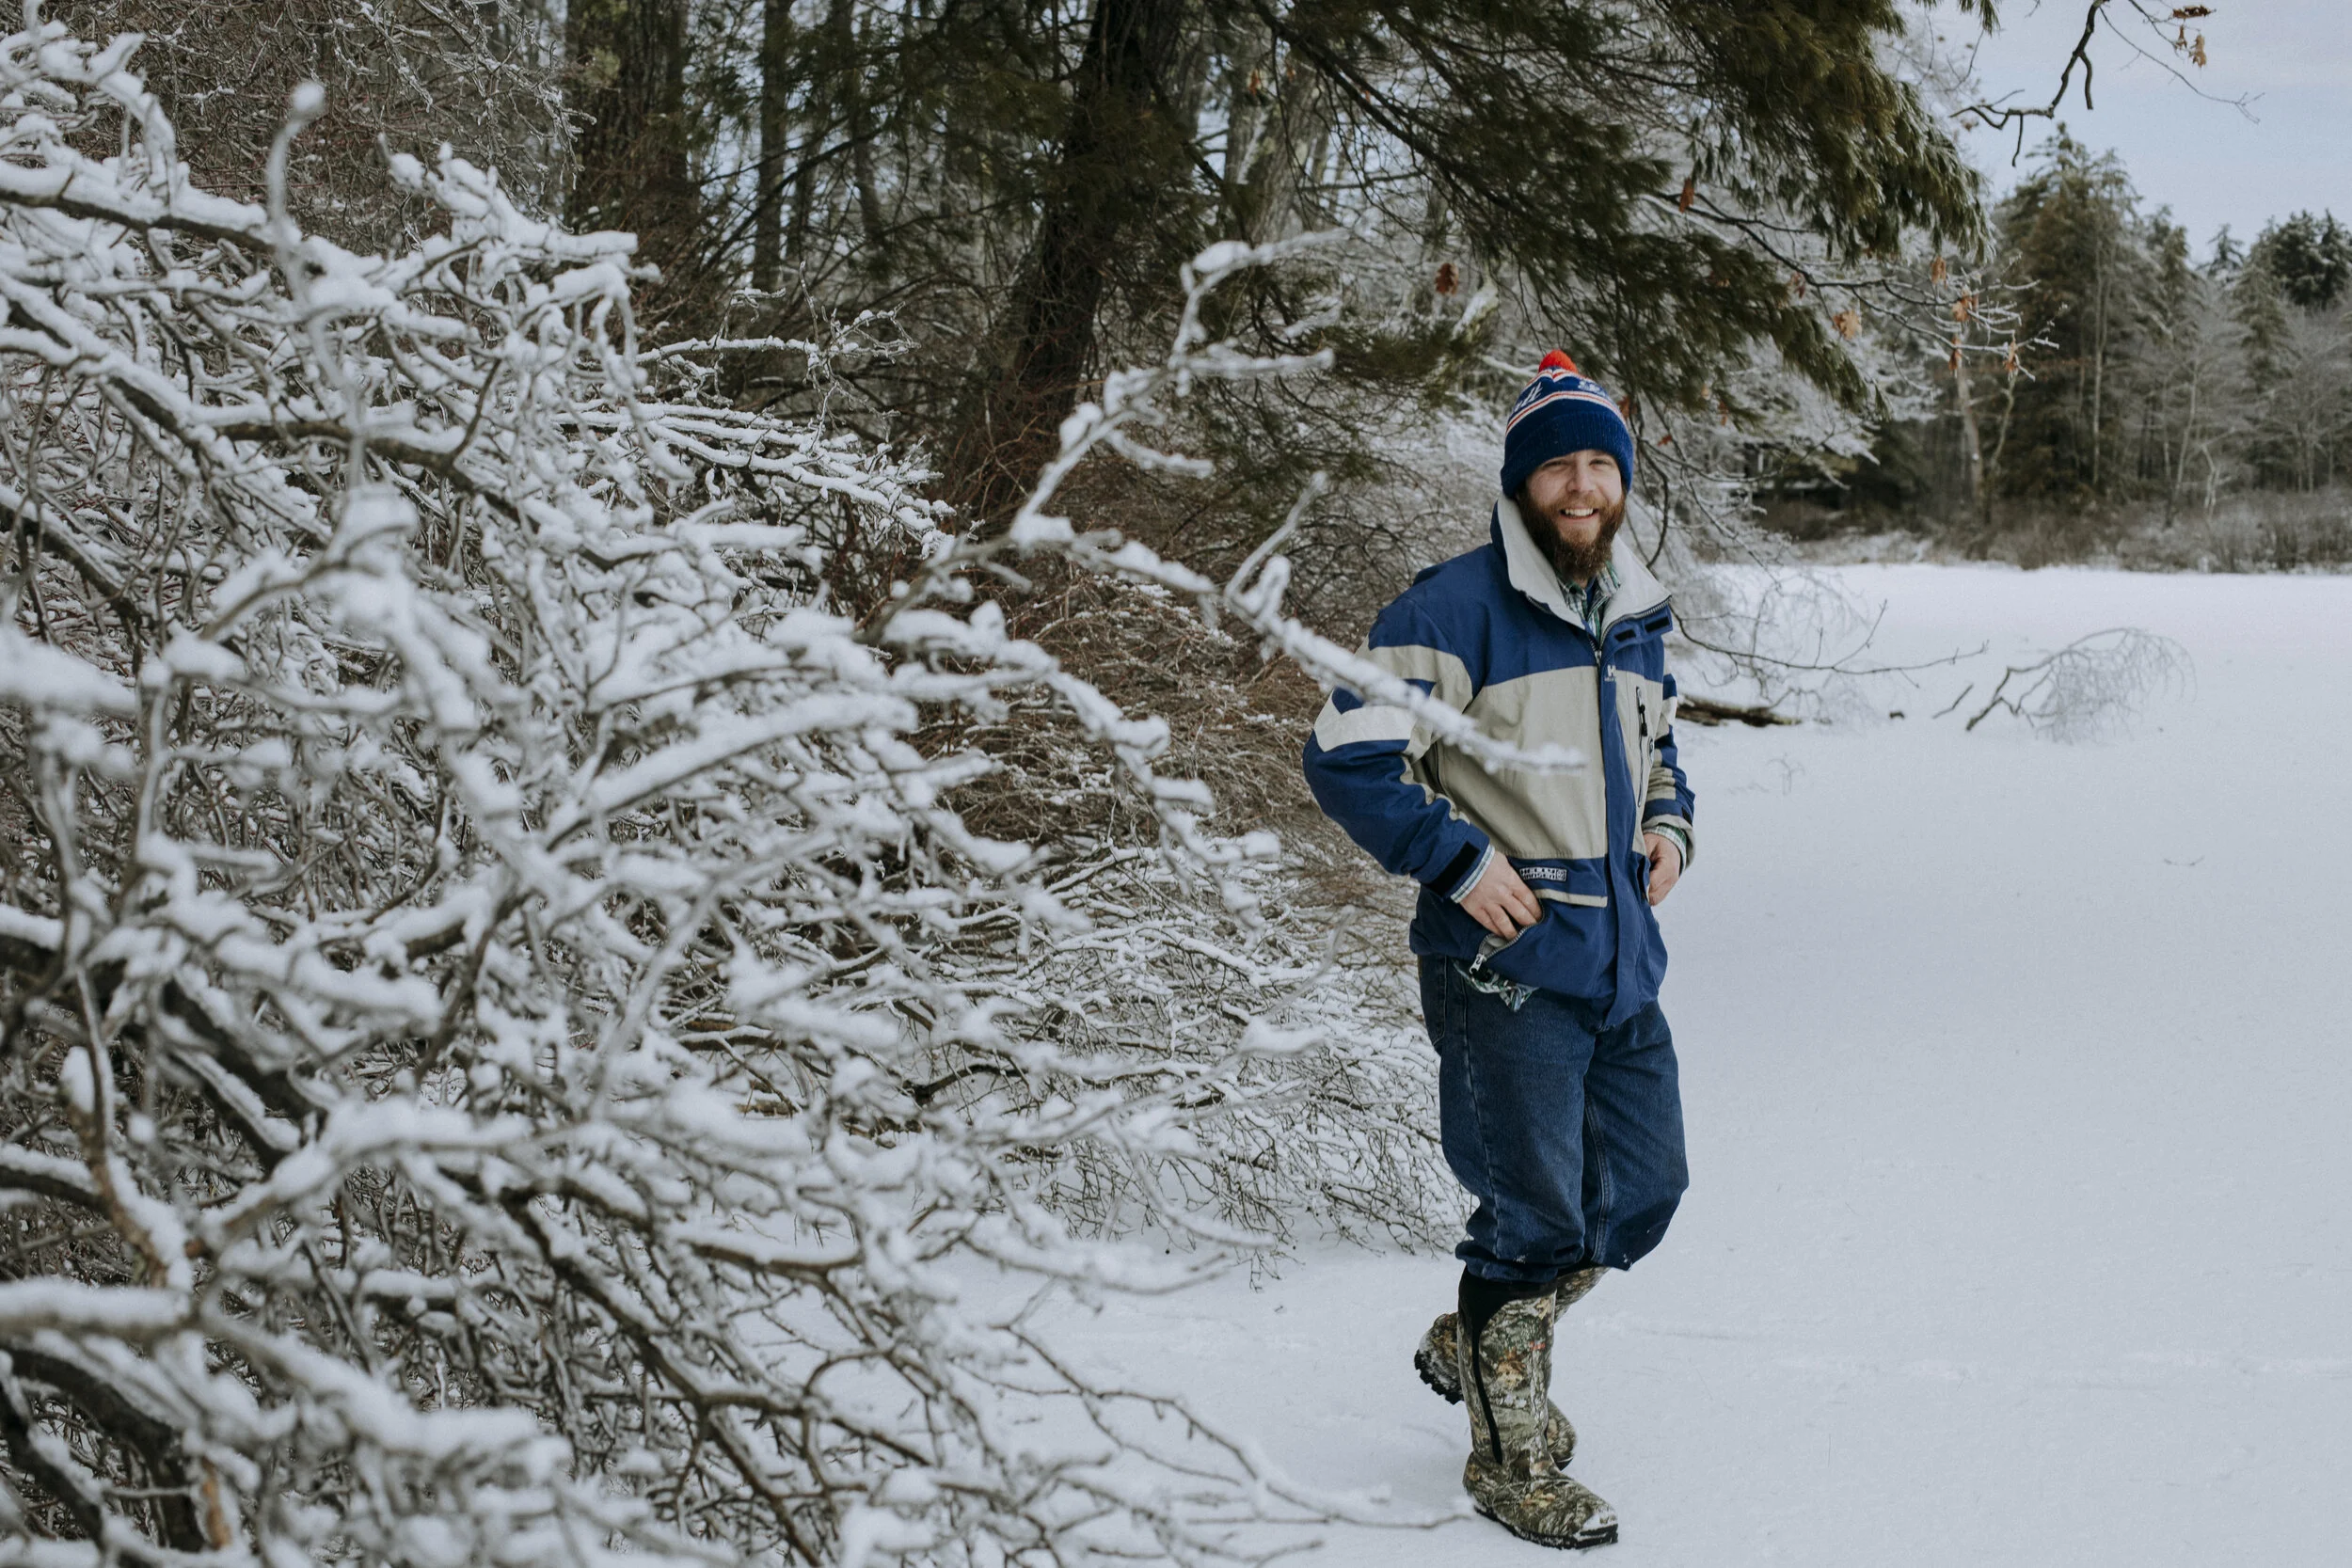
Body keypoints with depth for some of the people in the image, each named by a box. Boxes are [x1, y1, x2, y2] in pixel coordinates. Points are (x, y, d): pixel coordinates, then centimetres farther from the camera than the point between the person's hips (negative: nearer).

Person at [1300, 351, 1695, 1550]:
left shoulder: (1636, 618, 13)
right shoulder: (1457, 609, -12)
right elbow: (1347, 756, -14)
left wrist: (1668, 825, 9)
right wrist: (1460, 862, -16)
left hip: (1621, 959, 8)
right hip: (1504, 965, -8)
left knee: (1645, 1192, 14)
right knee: (1536, 1218, -2)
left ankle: (1473, 1346, 36)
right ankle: (1511, 1461, 17)